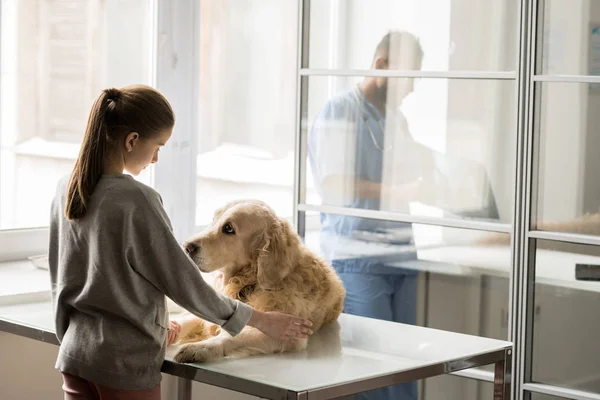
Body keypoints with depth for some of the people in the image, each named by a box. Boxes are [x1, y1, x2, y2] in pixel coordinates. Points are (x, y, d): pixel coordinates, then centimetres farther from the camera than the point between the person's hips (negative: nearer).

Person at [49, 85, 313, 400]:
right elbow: (183, 283, -13)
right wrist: (261, 320, -2)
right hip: (126, 361, -7)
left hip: (74, 350, 7)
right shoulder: (136, 200, -19)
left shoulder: (65, 191, 3)